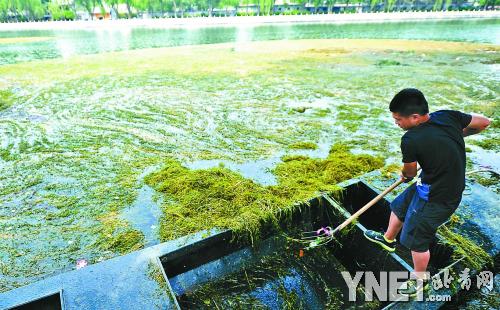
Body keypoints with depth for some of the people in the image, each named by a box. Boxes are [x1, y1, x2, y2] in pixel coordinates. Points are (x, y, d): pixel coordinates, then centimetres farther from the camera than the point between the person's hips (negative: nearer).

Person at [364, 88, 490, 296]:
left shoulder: (411, 140, -30)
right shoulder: (448, 116, -11)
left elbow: (409, 173, -11)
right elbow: (483, 122, 3)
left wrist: (404, 175, 13)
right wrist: (457, 135, 15)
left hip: (436, 199, -9)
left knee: (416, 240, 12)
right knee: (399, 206, 26)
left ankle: (420, 280, 38)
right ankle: (388, 239, 53)